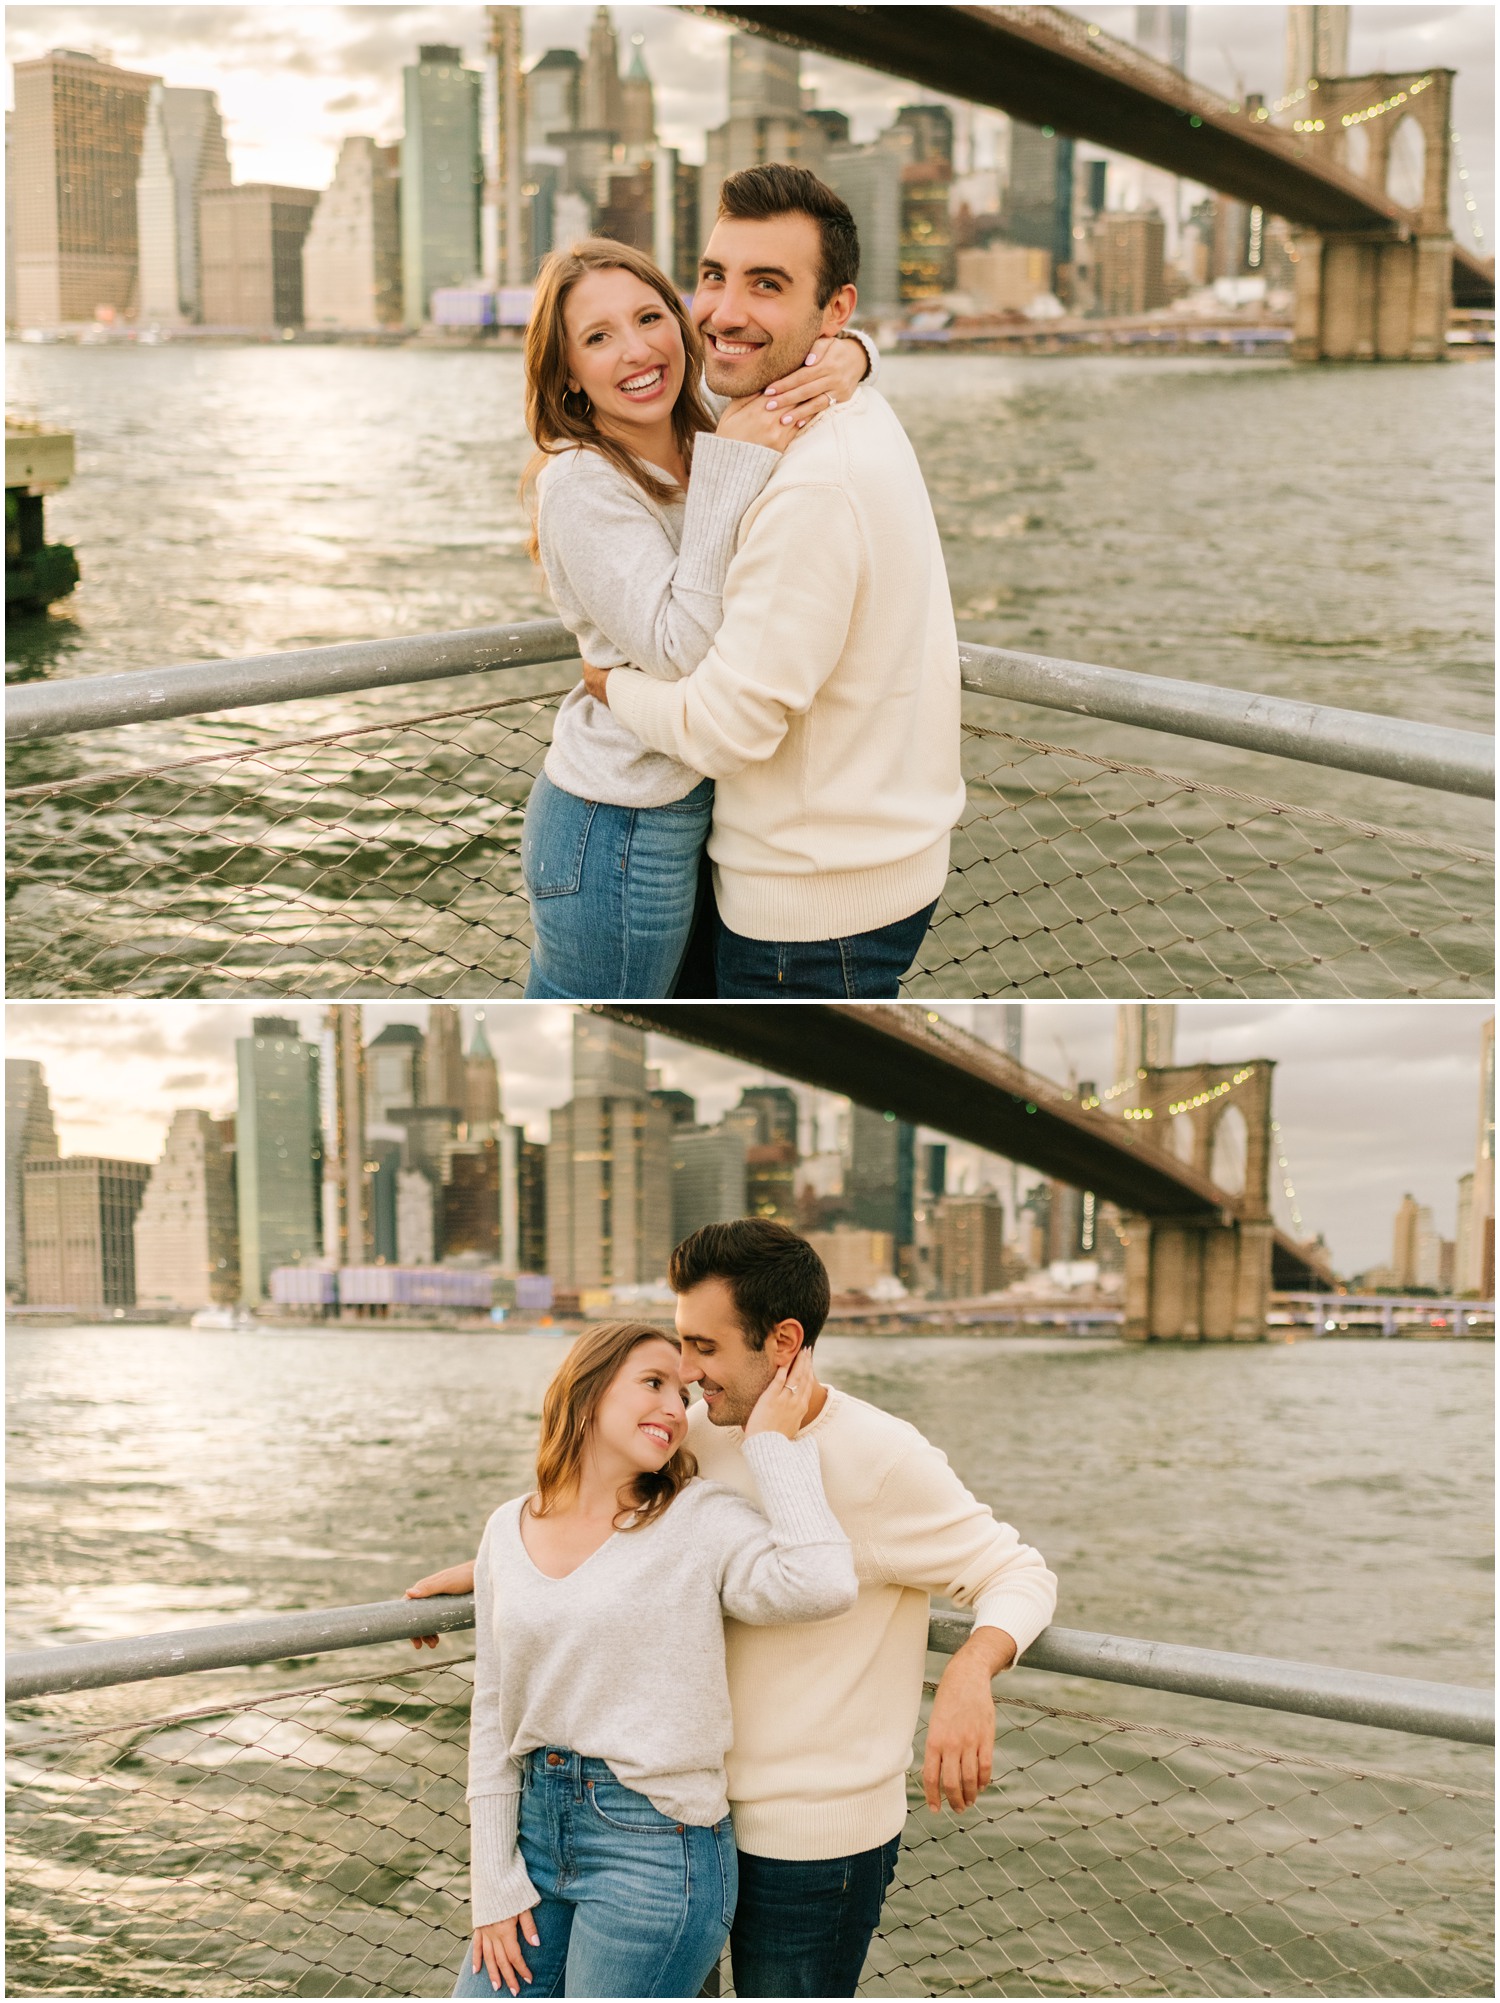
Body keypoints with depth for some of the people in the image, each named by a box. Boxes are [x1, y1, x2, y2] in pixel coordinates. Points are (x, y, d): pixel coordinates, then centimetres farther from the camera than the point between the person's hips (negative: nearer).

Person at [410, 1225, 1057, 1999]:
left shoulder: (883, 1461, -19)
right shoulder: (702, 1433, 1)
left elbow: (1020, 1577, -14)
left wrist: (970, 1673, -34)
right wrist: (491, 1569, 18)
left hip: (817, 1840, -7)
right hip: (707, 1810, 7)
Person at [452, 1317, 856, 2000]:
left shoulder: (702, 1520, -7)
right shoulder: (508, 1531, 7)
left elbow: (822, 1585, -26)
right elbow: (494, 1712, 9)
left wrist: (773, 1444, -16)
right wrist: (495, 1884, 6)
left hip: (655, 1843, -5)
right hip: (537, 1822, 5)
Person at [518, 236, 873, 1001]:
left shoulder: (705, 431, 2)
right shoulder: (581, 484, -19)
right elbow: (680, 651, -26)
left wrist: (843, 354, -13)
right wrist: (729, 466, -26)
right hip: (621, 833, -8)